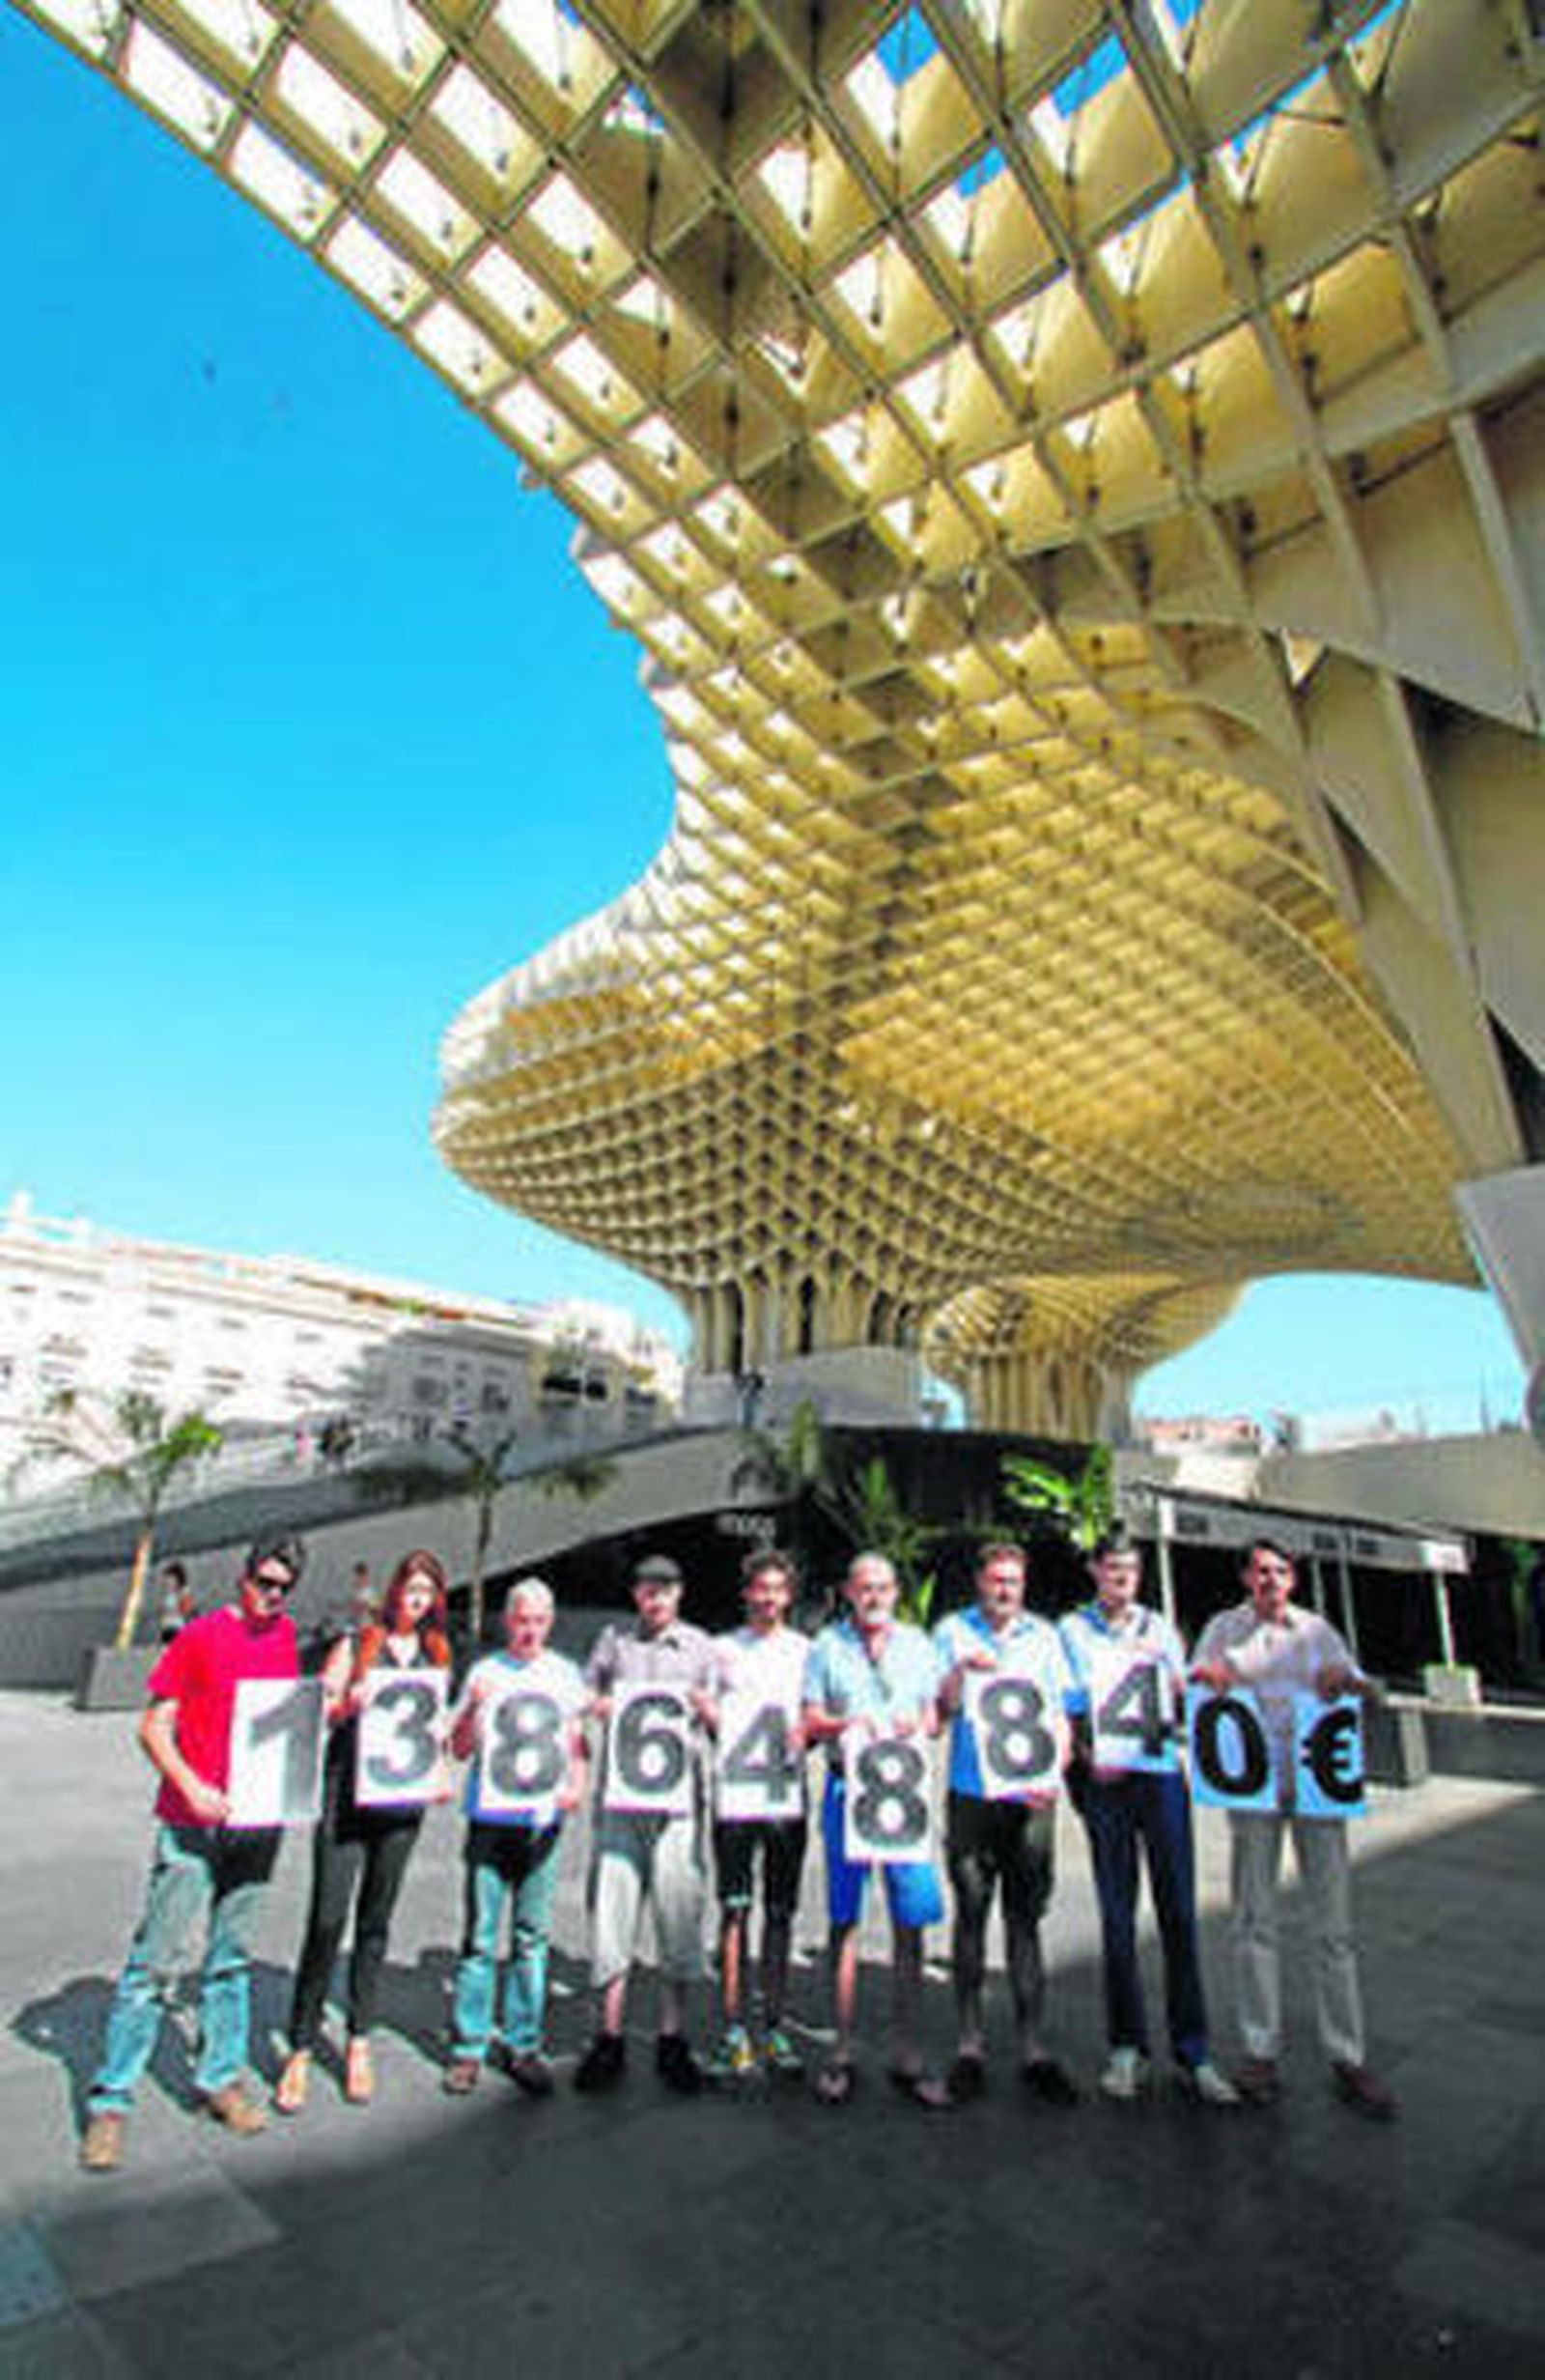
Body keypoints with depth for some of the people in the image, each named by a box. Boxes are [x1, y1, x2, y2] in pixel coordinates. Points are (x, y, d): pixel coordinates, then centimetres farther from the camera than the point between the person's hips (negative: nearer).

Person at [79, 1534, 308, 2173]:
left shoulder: (284, 1635, 6)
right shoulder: (200, 1636, -9)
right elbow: (154, 1726, -8)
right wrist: (191, 1786, -21)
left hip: (258, 1823, 5)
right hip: (193, 1823, -4)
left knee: (233, 1957, 15)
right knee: (154, 1958, 1)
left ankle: (220, 2079, 28)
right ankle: (109, 2102, 16)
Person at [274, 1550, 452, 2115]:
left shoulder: (435, 1656, 11)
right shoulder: (355, 1645, 1)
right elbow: (316, 1717, -1)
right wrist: (347, 1705, -20)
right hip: (346, 1793, -3)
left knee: (376, 1920, 11)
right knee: (326, 1920, -3)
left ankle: (359, 2042, 25)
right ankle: (301, 2049, 13)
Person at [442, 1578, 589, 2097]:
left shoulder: (565, 1674, 8)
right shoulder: (484, 1671, 2)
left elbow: (579, 1742, 12)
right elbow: (460, 1750, 2)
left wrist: (578, 1785, -5)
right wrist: (473, 1707, -16)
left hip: (543, 1818, 2)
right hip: (490, 1816, -1)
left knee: (532, 1937, 8)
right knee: (480, 1937, 2)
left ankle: (523, 2045, 20)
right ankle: (467, 2049, 15)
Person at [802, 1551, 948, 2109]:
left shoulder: (917, 1644, 12)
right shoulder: (827, 1645, 7)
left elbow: (934, 1718, 14)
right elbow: (810, 1722, 5)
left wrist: (918, 1725, -8)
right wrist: (847, 1723, -13)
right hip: (847, 1785, -1)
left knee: (911, 1922, 1)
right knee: (844, 1920, 5)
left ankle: (905, 2053, 13)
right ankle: (842, 2051, 16)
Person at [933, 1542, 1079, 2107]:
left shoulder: (1043, 1635, 10)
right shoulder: (952, 1631, 5)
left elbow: (1061, 1715, 10)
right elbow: (939, 1709, 1)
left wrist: (1055, 1772, -5)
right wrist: (962, 1670, -17)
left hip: (1031, 1798, 1)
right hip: (971, 1793, -1)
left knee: (1026, 1917, 5)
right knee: (971, 1915, 4)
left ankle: (1033, 2047, 14)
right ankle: (970, 2043, 16)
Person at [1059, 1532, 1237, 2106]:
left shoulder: (1158, 1627, 13)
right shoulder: (1072, 1629, 7)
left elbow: (1186, 1702, 13)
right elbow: (1066, 1706, 4)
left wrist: (1164, 1668, -6)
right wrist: (1086, 1756, -10)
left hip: (1161, 1769, 1)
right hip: (1104, 1778, -1)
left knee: (1178, 1911, 0)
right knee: (1117, 1913, 5)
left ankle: (1193, 2055, 9)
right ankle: (1127, 2046, 16)